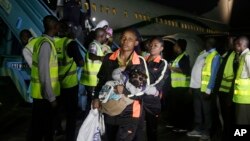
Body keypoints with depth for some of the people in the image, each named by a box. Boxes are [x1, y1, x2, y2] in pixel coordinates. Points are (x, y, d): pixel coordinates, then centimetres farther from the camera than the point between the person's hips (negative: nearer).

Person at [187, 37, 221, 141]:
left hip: (204, 88, -8)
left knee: (206, 111, 3)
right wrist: (191, 85, 15)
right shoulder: (202, 53, 14)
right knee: (197, 109, 16)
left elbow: (213, 74, -15)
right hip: (195, 86, 8)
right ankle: (198, 129, 29)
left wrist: (208, 89, -20)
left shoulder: (215, 56, -10)